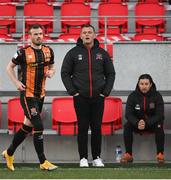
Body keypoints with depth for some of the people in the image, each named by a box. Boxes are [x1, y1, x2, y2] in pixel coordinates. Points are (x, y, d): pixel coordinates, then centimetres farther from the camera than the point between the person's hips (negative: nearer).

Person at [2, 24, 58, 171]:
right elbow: (9, 67, 2)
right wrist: (17, 82, -10)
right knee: (38, 127, -11)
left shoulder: (48, 51, 5)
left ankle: (9, 153, 32)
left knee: (28, 126, 15)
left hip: (40, 95, 7)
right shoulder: (23, 52, -10)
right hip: (27, 95, -7)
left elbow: (52, 66, 20)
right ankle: (43, 162, -3)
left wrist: (51, 72, -3)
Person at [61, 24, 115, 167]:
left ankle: (97, 158, 11)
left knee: (97, 128, 4)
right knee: (83, 128, -1)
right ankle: (83, 158, 5)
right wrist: (72, 91, -5)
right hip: (80, 98, -1)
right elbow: (65, 73, 4)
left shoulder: (102, 53, 7)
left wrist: (106, 91, 1)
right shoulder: (73, 53, 2)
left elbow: (111, 74, 12)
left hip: (98, 98, 2)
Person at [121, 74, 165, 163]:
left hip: (152, 123, -1)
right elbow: (128, 114, -15)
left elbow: (159, 115, -20)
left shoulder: (157, 96, -14)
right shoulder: (133, 96, -10)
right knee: (127, 126, -27)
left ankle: (160, 154, -24)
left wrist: (146, 123, -36)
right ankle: (128, 154, -21)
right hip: (137, 123, 1)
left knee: (159, 126, -33)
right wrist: (137, 123, -36)